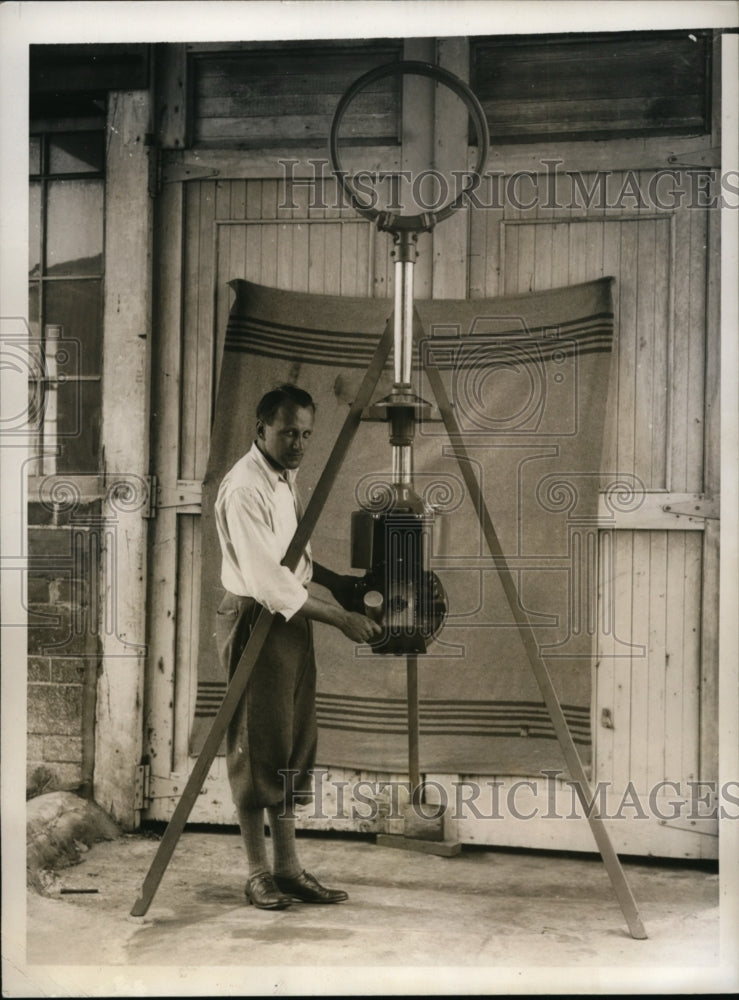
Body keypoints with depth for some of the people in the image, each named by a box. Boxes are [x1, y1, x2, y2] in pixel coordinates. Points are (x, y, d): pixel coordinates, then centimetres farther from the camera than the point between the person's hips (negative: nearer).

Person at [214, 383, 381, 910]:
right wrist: (340, 618, -24)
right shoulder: (244, 487, -20)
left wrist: (333, 580, 11)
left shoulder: (286, 477, 10)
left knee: (294, 747, 10)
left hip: (291, 618, 9)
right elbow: (267, 580, -26)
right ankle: (259, 873, 9)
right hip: (255, 620, -9)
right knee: (259, 749, -2)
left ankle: (289, 867, 18)